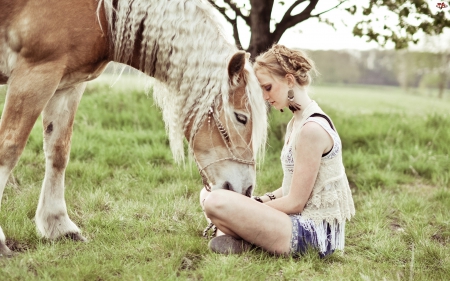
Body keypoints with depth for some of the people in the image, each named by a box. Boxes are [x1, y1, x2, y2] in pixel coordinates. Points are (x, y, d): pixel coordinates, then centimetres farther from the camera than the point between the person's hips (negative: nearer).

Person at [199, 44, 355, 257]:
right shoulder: (297, 121, 11)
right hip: (304, 222, 10)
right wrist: (260, 200, 1)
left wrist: (255, 206, -6)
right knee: (209, 194, 11)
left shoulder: (312, 128, -19)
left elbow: (295, 203, -18)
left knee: (217, 203, -25)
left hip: (314, 233, -10)